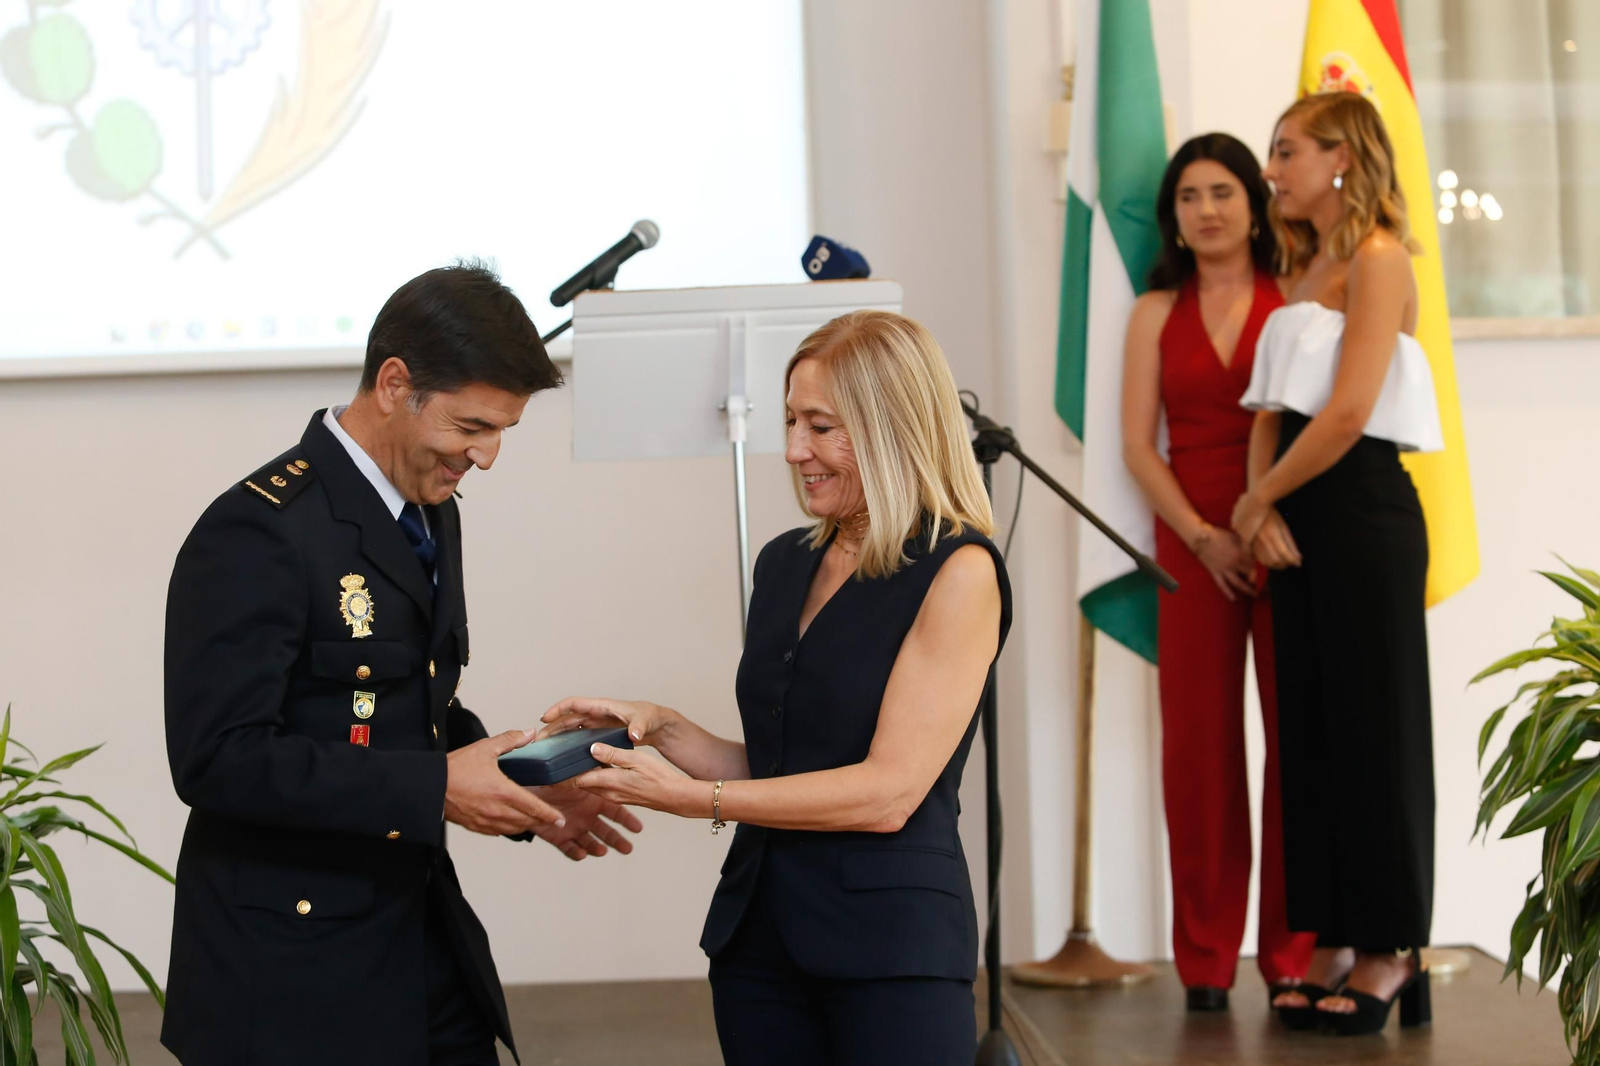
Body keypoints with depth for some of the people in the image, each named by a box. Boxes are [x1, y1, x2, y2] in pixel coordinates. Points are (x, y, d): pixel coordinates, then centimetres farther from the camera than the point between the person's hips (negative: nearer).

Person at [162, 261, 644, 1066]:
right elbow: (219, 757, -22)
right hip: (293, 971, -8)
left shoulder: (431, 514, 11)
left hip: (423, 938, 8)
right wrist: (435, 788, -23)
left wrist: (524, 788, 3)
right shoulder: (258, 533, -17)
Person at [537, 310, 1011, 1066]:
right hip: (759, 937, 6)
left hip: (892, 946, -6)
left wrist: (692, 798, -16)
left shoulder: (958, 571, -9)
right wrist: (661, 729, 2)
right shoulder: (784, 564, 12)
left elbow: (889, 791, -15)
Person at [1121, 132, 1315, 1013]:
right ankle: (1206, 961, 7)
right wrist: (1204, 537, -7)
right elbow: (1138, 444, 6)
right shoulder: (1157, 313, 12)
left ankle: (1295, 953, 3)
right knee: (1199, 739, 1)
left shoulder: (1295, 302, 5)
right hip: (1191, 538, 2)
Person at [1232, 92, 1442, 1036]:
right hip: (1297, 520, 8)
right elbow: (1272, 408, 12)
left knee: (1375, 726, -2)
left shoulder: (1378, 261, -9)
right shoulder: (1306, 269, 16)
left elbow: (1347, 415, -18)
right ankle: (1334, 945, 15)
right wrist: (1261, 506, -5)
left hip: (1364, 511, -8)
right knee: (1311, 728, 8)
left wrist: (1258, 499, -8)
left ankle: (1393, 952, 6)